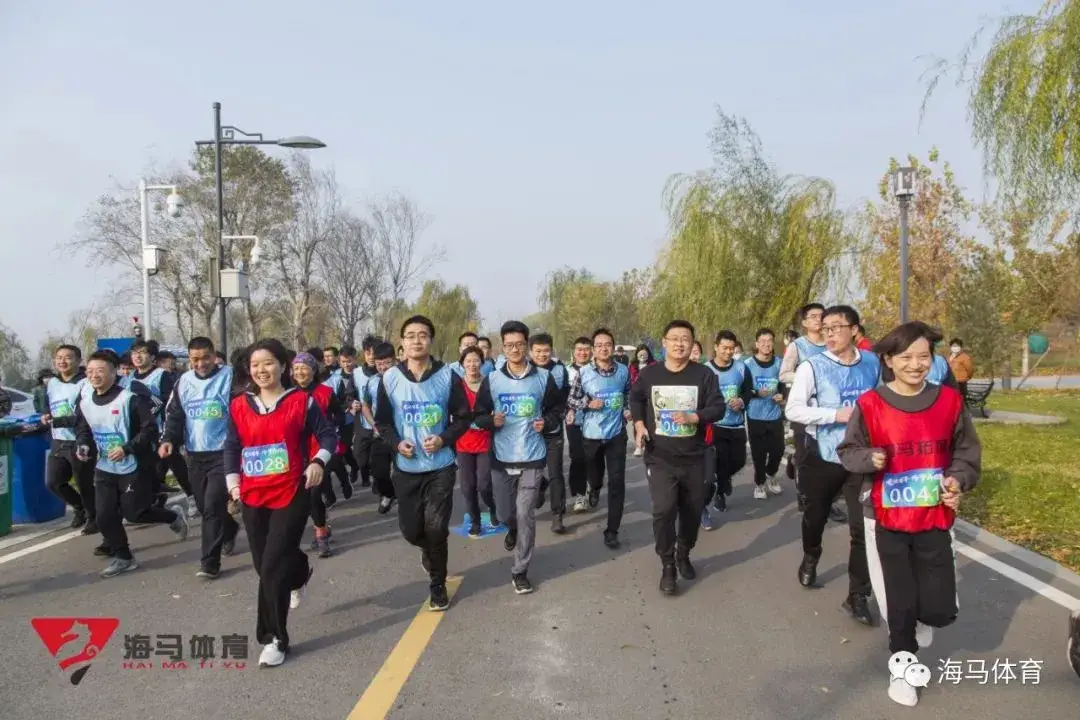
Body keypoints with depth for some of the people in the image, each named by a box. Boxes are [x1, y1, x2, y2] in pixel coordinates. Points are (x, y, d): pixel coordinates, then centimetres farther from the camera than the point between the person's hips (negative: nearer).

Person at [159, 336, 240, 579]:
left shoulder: (229, 378, -7)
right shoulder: (183, 382, 8)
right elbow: (174, 414, 12)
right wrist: (169, 440, -6)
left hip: (222, 454, -6)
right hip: (195, 455, 6)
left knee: (213, 507, -11)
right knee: (203, 507, 15)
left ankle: (210, 562, -4)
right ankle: (230, 529, 43)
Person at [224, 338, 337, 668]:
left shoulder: (301, 401, -5)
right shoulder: (239, 405, 5)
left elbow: (328, 434, 0)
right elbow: (231, 446, 13)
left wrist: (318, 461, -17)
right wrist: (233, 480, 2)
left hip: (291, 495, -5)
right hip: (252, 497, 5)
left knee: (272, 568, -9)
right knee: (264, 564, 15)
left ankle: (274, 639, 4)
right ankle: (298, 574, 51)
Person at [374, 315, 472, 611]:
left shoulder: (447, 376, -6)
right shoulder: (390, 378, -3)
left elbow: (464, 417, 2)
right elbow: (382, 421, 6)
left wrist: (444, 439, -15)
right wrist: (397, 443, -12)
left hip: (440, 466, -2)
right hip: (406, 467, 2)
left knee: (436, 528, -4)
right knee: (411, 528, 8)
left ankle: (438, 584, 18)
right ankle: (429, 550, 44)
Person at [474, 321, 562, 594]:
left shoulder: (543, 378, -2)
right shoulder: (491, 380, -1)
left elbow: (557, 408, 10)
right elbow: (478, 416, 5)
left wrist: (547, 423, -10)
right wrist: (492, 421, -17)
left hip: (532, 458, -1)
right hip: (501, 458, 2)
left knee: (525, 514, -5)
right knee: (505, 514, 11)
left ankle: (520, 571, 9)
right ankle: (513, 530, 48)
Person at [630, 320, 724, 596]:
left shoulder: (704, 374, -5)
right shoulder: (648, 374, -2)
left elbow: (718, 407, -8)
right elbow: (635, 399, 16)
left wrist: (693, 417, -24)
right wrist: (639, 423, 1)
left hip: (693, 458, 1)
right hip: (659, 458, -1)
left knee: (692, 511, 14)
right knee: (664, 510, -15)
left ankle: (684, 554, 39)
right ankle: (667, 566, 0)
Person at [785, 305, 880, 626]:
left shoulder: (873, 364, -1)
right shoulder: (812, 367, -12)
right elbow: (793, 410, -17)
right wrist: (837, 415, -23)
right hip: (823, 456, -1)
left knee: (864, 525, -5)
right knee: (816, 515, 19)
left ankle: (857, 596, 7)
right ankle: (809, 561, 49)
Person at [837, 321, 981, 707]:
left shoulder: (950, 401, -3)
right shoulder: (869, 404, -10)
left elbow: (967, 451, 8)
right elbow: (847, 452, -1)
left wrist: (958, 480, -10)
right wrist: (870, 459, -21)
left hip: (935, 518, 2)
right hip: (887, 519, -2)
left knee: (941, 609, 0)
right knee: (898, 604, 6)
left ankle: (920, 620, 37)